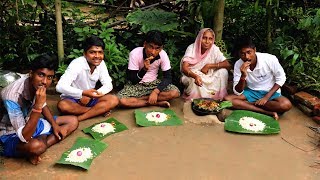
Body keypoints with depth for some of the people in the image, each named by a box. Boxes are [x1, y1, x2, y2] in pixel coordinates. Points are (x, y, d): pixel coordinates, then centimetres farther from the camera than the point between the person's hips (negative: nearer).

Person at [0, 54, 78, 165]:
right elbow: (24, 137, -37)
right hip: (12, 134, -8)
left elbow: (43, 106, 12)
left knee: (73, 121, 3)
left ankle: (42, 144, -9)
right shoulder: (13, 96, -33)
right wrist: (37, 106, -42)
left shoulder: (36, 85, -11)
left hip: (30, 123, 8)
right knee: (35, 146, -42)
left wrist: (55, 125, -2)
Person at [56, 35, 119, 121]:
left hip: (89, 98, 3)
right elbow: (60, 87, -35)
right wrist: (83, 93, -46)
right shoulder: (77, 64, -24)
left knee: (114, 100, -20)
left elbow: (108, 85, -8)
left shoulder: (101, 63, -8)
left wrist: (92, 95, -23)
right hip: (72, 98, -3)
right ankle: (99, 110, -19)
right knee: (62, 105, -37)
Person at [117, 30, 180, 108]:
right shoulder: (135, 54, -23)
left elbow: (168, 77, -14)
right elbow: (133, 80, -19)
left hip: (153, 83, 2)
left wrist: (156, 91, -29)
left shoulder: (163, 55, -17)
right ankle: (158, 103, -18)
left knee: (175, 92, -24)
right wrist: (144, 69, -37)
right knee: (121, 100, -31)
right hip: (136, 84, -1)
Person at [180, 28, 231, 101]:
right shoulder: (192, 48, -16)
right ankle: (192, 100, -5)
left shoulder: (214, 49, -11)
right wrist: (195, 76, -46)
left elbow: (227, 64, -17)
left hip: (209, 79, 2)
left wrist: (209, 66, -24)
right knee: (193, 80, -36)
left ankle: (219, 97, -6)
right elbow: (184, 68, -26)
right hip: (193, 76, -2)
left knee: (223, 71, -22)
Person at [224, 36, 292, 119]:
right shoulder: (238, 65, -14)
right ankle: (268, 112, -24)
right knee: (228, 99, -23)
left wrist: (266, 97, -16)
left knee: (286, 105, -33)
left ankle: (250, 104, -17)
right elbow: (238, 92, -14)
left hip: (270, 92, -2)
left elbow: (281, 78, -7)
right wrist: (243, 76, -33)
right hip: (251, 92, 2)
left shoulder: (270, 59, -21)